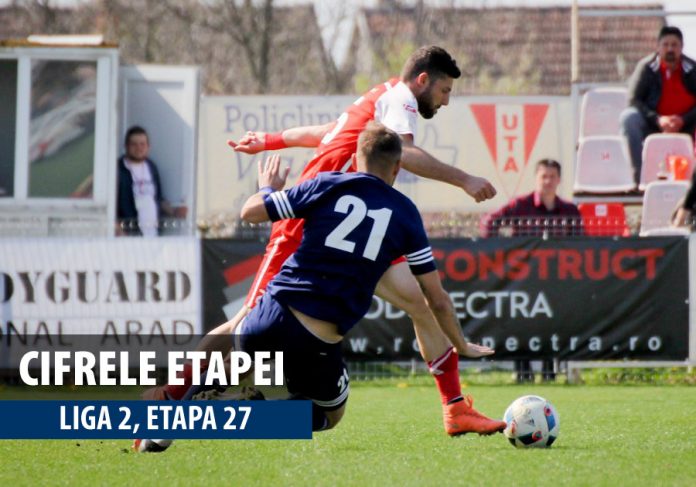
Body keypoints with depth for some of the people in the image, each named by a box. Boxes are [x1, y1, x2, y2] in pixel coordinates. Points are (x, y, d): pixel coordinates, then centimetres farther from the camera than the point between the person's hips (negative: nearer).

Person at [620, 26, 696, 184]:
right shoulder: (646, 67, -5)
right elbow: (633, 100, -11)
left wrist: (683, 120, -27)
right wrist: (657, 119, -24)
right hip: (652, 127, 0)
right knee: (628, 117, -29)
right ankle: (639, 175, -31)